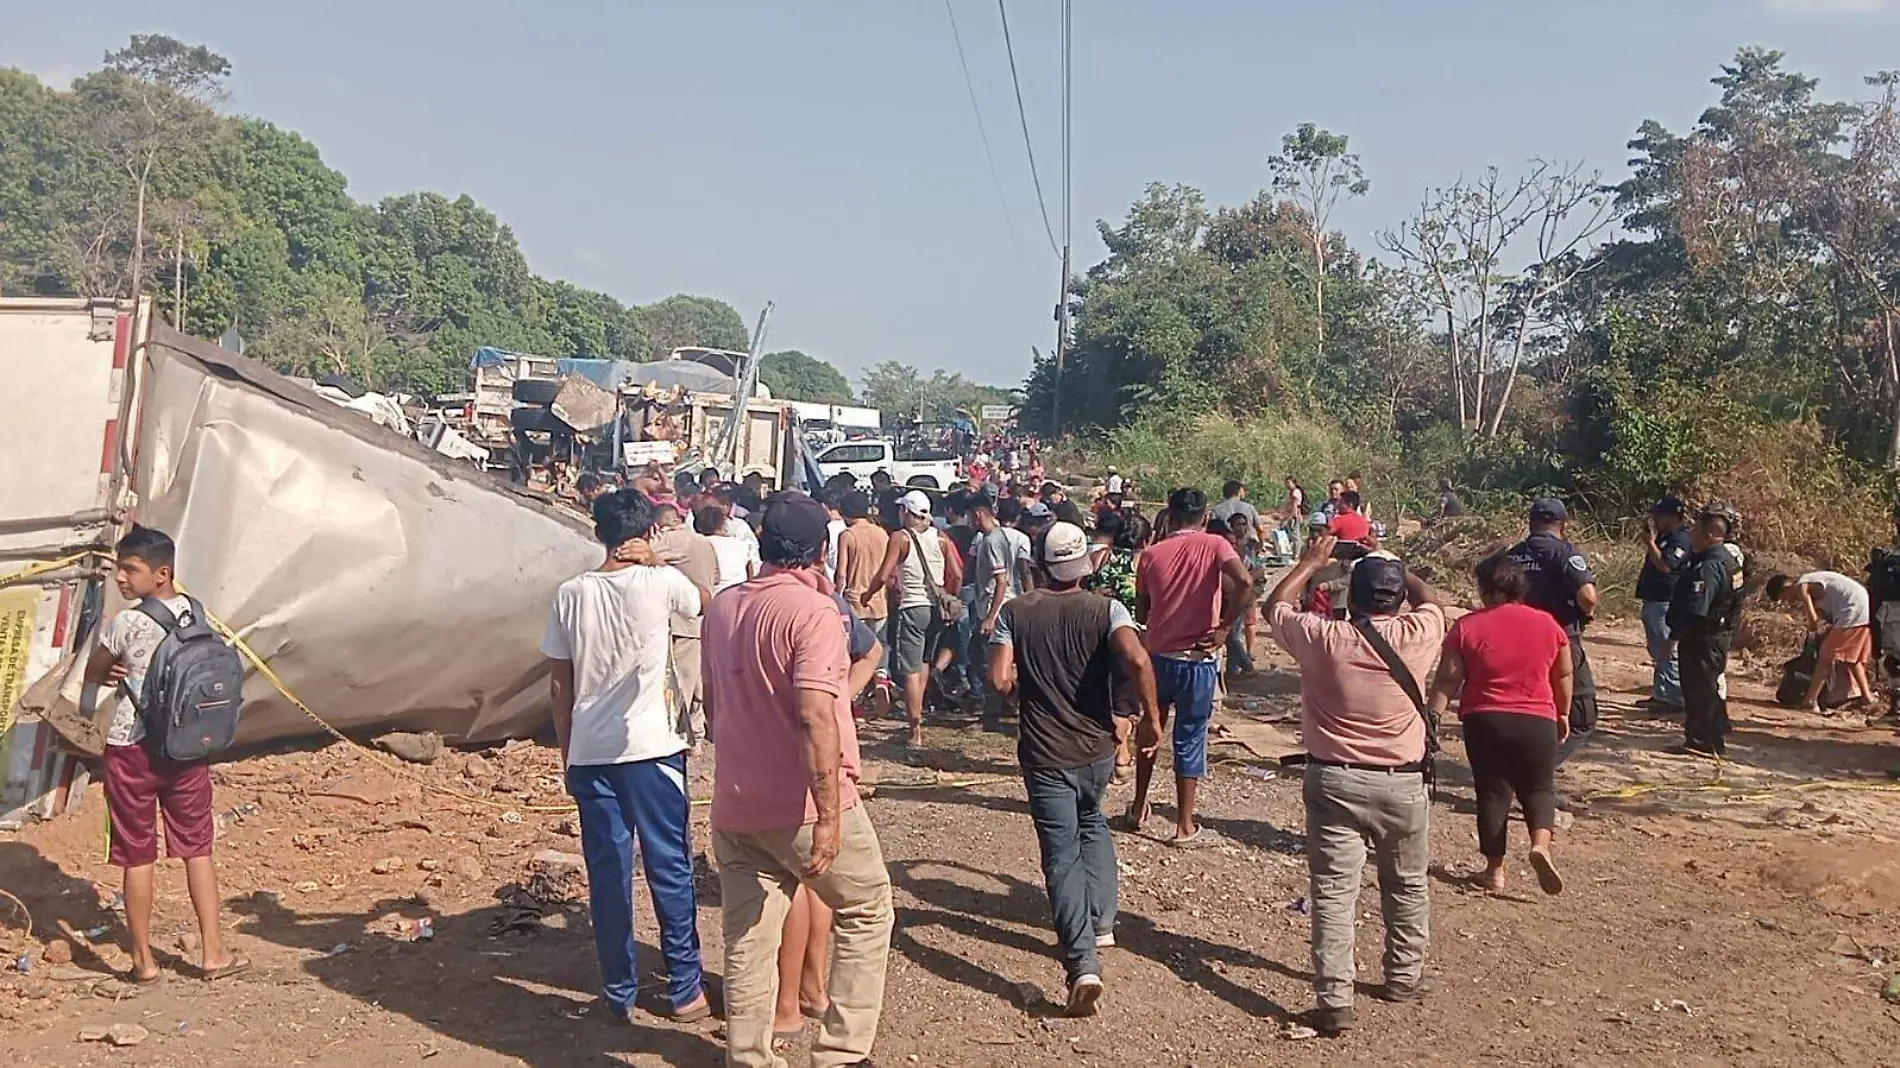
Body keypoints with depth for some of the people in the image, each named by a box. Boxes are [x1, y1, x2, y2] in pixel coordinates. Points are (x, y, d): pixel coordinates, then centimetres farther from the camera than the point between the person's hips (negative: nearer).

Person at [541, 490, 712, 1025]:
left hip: (589, 754, 3)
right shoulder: (659, 583, -7)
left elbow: (559, 683, 6)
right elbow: (707, 601, 15)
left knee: (607, 874, 9)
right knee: (670, 869, 7)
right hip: (653, 749, -3)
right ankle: (685, 988, 15)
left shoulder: (571, 594, 3)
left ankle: (619, 993, 17)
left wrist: (566, 750, 15)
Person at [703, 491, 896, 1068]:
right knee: (867, 911, 13)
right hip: (801, 807, -6)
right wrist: (828, 815, -25)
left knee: (746, 941, 13)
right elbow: (815, 718, -25)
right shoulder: (814, 612, -16)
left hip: (733, 807, 6)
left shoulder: (722, 606, 7)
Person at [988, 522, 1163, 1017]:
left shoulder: (1015, 613, -3)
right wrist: (1152, 718, -11)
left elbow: (1000, 678, -12)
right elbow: (1137, 660, -23)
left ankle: (1083, 965, -15)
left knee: (1062, 855, -2)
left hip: (1044, 753, -2)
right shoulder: (1106, 610, -6)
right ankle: (1100, 922, 30)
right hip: (1096, 748, 2)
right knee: (1091, 823, 31)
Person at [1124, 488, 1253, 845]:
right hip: (1198, 661, -3)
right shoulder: (1214, 545, -6)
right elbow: (1245, 583, -24)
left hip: (1158, 657, 3)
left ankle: (1138, 808, 32)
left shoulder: (1151, 554, 2)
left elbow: (1142, 612, 8)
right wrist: (1224, 628, -15)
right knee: (1189, 741, 7)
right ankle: (1185, 827, 15)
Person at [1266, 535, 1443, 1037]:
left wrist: (1311, 561, 20)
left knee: (1333, 891, 1)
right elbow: (1431, 602, 15)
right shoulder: (1416, 637, -10)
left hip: (1333, 780, -1)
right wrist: (1394, 567, 25)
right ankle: (1404, 977, 37)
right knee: (1408, 885, 22)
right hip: (1401, 783, 2)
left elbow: (1276, 606, 9)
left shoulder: (1321, 637, -12)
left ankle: (1334, 1001, -2)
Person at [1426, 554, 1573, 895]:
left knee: (1492, 792, 9)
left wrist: (1434, 715, -6)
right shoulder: (1547, 624, 3)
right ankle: (1541, 843, -10)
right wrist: (1563, 714, 24)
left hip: (1483, 721, -1)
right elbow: (1563, 676, 12)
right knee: (1539, 787, 16)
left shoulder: (1467, 627, -5)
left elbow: (1447, 680, -9)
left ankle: (1495, 870, 11)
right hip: (1537, 721, 1)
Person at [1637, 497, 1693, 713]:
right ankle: (1660, 694, 25)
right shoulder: (1663, 536, 17)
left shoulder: (1681, 539, -14)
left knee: (1668, 652, -10)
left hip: (1666, 603, -11)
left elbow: (1665, 565, -26)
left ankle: (1675, 699, -7)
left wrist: (1650, 542, -21)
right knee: (1657, 652, 17)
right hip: (1653, 600, 11)